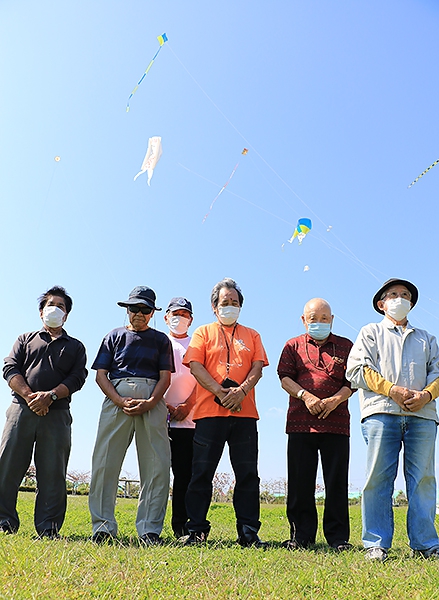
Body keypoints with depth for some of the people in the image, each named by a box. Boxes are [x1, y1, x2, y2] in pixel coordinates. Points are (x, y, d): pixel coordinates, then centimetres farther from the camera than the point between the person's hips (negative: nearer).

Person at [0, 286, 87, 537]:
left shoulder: (75, 347, 19)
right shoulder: (26, 339, 22)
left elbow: (77, 378, 4)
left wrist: (50, 396, -13)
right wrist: (29, 395, -10)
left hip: (57, 415, 0)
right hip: (21, 409, 1)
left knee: (53, 472, -2)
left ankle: (48, 528, 2)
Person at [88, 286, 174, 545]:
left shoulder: (161, 339, 18)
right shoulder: (114, 336, 18)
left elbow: (165, 376, 8)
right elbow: (101, 374, 8)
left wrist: (149, 403, -11)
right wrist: (120, 401, -9)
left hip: (152, 400, 0)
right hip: (116, 398, 0)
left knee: (157, 464, -6)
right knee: (105, 461, -7)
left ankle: (150, 529, 0)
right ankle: (103, 527, 1)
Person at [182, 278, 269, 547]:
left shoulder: (251, 335, 19)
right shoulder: (203, 333, 12)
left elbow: (258, 367, 7)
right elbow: (196, 366, -1)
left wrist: (241, 391, -13)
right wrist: (220, 393, -14)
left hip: (245, 413, 2)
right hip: (210, 412, -2)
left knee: (248, 473, 2)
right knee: (202, 472, 0)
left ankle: (249, 532, 10)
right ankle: (197, 530, 10)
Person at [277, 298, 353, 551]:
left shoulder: (346, 346, 13)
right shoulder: (293, 346, 14)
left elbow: (352, 381, 6)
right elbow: (285, 376, 3)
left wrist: (334, 400, -11)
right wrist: (305, 395, -14)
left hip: (336, 423, 0)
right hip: (300, 423, 1)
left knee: (337, 482, 2)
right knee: (300, 481, 3)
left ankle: (338, 537, 12)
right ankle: (301, 535, 14)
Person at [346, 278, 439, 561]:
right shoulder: (371, 332, 17)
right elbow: (357, 370, 3)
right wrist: (392, 390, -8)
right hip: (381, 412, -2)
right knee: (379, 478, -6)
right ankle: (376, 544, 0)